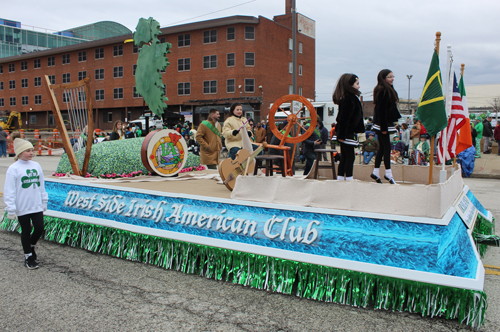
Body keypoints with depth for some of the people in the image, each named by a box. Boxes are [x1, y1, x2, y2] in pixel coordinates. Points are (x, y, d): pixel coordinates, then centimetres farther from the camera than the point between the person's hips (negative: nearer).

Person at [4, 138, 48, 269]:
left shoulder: (36, 165, 5)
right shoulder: (13, 169, -10)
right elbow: (9, 191, -10)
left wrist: (44, 201, 15)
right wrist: (11, 209, -11)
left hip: (37, 206, 4)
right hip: (22, 208, -4)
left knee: (39, 228, 1)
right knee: (26, 231, 8)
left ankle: (31, 246, 32)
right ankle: (28, 256, 25)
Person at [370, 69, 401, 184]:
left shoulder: (388, 90, 15)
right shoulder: (382, 91, -15)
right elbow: (381, 110, -19)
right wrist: (383, 127, -20)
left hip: (387, 122, 10)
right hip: (382, 123, -10)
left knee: (382, 147, 11)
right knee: (386, 147, -5)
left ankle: (376, 172, 17)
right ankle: (388, 173, 3)